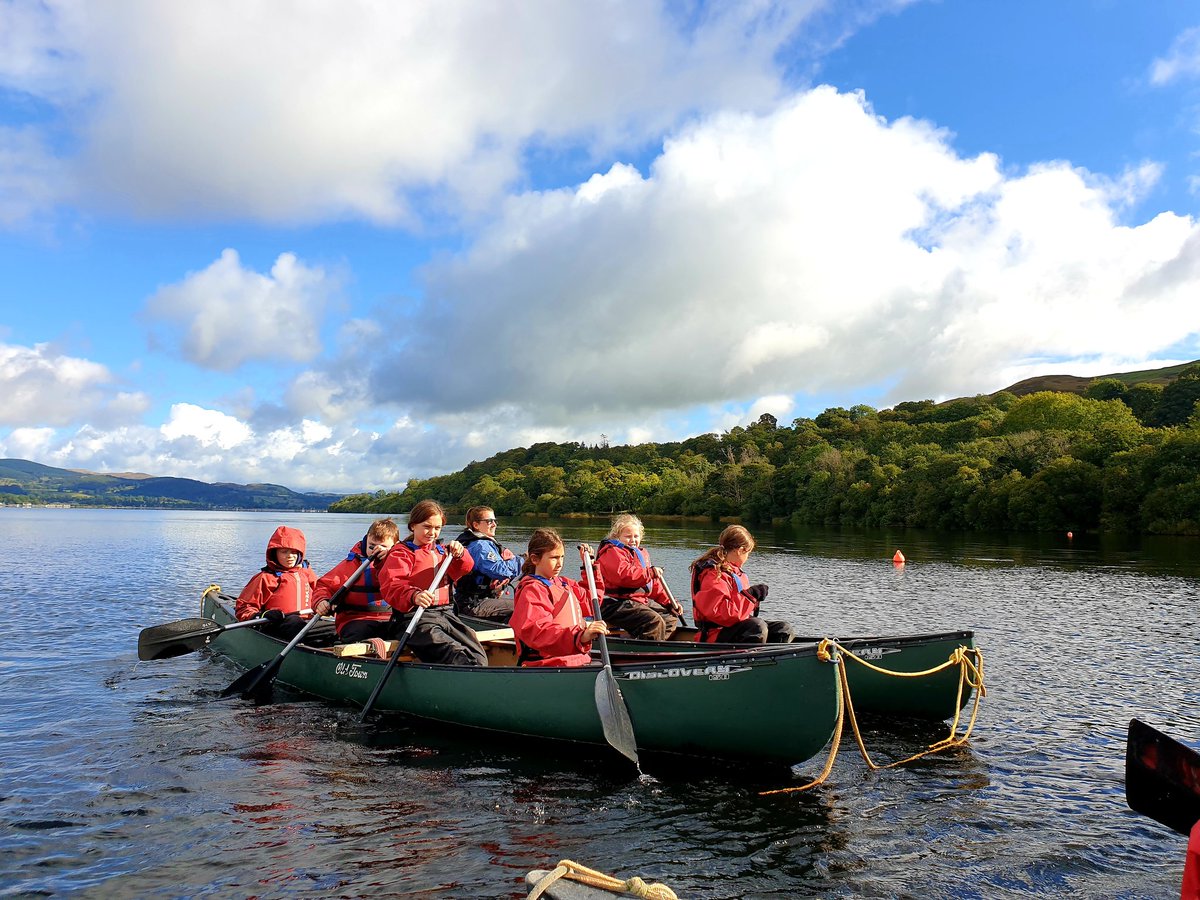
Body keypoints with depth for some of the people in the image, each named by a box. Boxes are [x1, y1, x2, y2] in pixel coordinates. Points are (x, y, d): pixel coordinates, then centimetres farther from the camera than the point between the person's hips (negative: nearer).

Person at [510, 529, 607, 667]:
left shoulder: (565, 584, 21)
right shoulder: (532, 590, -8)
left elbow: (590, 603, 41)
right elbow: (537, 632, -25)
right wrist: (580, 635, -37)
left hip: (577, 660, 9)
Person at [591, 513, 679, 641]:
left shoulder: (641, 553, 23)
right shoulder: (612, 552, -7)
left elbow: (654, 584, 26)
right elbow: (624, 575, -26)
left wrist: (668, 602, 15)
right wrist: (650, 572, -26)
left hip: (643, 600, 10)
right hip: (617, 604, -10)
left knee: (672, 619, 11)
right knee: (655, 622, -27)